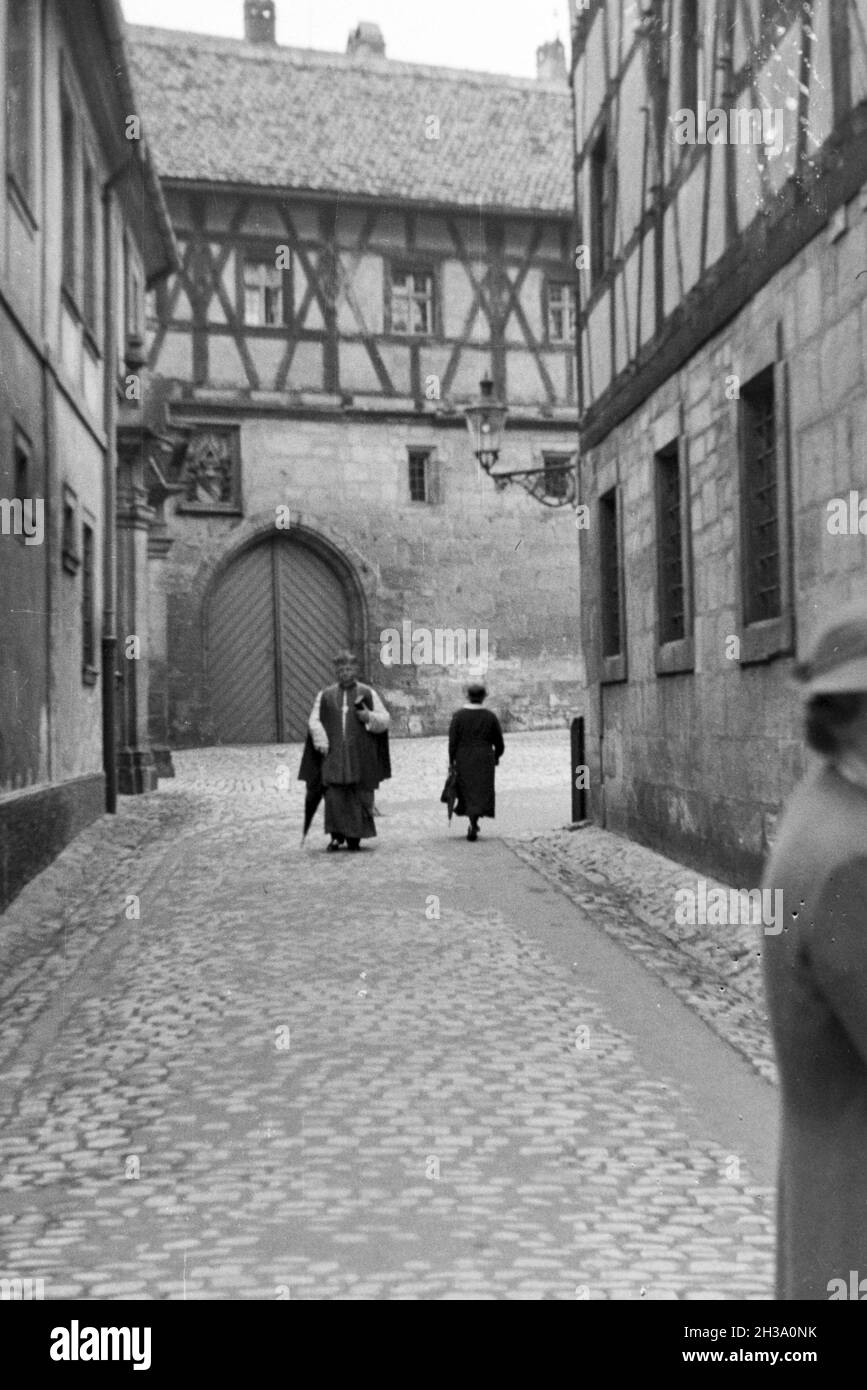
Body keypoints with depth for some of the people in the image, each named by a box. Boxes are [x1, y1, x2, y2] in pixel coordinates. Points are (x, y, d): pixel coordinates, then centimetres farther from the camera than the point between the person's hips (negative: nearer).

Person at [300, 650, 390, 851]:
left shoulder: (367, 694, 7)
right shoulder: (325, 696, 12)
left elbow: (385, 719, 6)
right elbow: (314, 721, 9)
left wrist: (369, 717, -13)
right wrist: (322, 742, -7)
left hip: (360, 757, -1)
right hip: (333, 755, 1)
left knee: (359, 796, -1)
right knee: (334, 795, -7)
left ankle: (355, 837, 9)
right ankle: (337, 836, 2)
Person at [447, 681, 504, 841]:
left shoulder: (458, 716, -8)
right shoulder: (490, 717, -3)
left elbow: (452, 743, -10)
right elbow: (500, 745, 3)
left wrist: (451, 763, -2)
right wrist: (495, 759, 21)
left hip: (463, 762, 0)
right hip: (484, 762, 0)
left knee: (467, 793, 14)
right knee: (481, 795, 7)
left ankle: (473, 824, 11)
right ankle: (473, 826, -2)